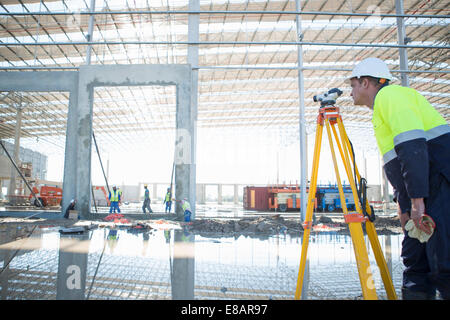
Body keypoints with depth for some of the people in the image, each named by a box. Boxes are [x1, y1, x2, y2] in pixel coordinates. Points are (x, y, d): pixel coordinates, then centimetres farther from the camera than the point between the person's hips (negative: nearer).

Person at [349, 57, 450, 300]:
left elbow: (413, 146, -21)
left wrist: (417, 199, -23)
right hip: (427, 194, 10)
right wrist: (403, 202, 17)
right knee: (414, 260, 8)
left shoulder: (390, 95, -6)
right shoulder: (382, 107, 25)